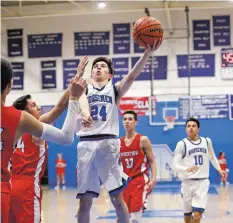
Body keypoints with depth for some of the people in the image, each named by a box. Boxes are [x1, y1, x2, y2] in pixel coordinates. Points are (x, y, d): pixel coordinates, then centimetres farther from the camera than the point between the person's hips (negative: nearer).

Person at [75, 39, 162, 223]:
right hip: (87, 144, 0)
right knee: (85, 201, 3)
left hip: (108, 143, 0)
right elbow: (80, 100, -10)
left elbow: (132, 76, -3)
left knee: (117, 198, 2)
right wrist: (85, 113, -36)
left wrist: (147, 53, -21)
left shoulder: (115, 90, 15)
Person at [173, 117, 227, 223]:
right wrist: (186, 169, -31)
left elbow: (212, 157, 26)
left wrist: (219, 169, 23)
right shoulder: (182, 144, -6)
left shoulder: (207, 141, 6)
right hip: (188, 182, -1)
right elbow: (175, 165, -13)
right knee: (187, 214, 11)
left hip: (203, 182, 1)